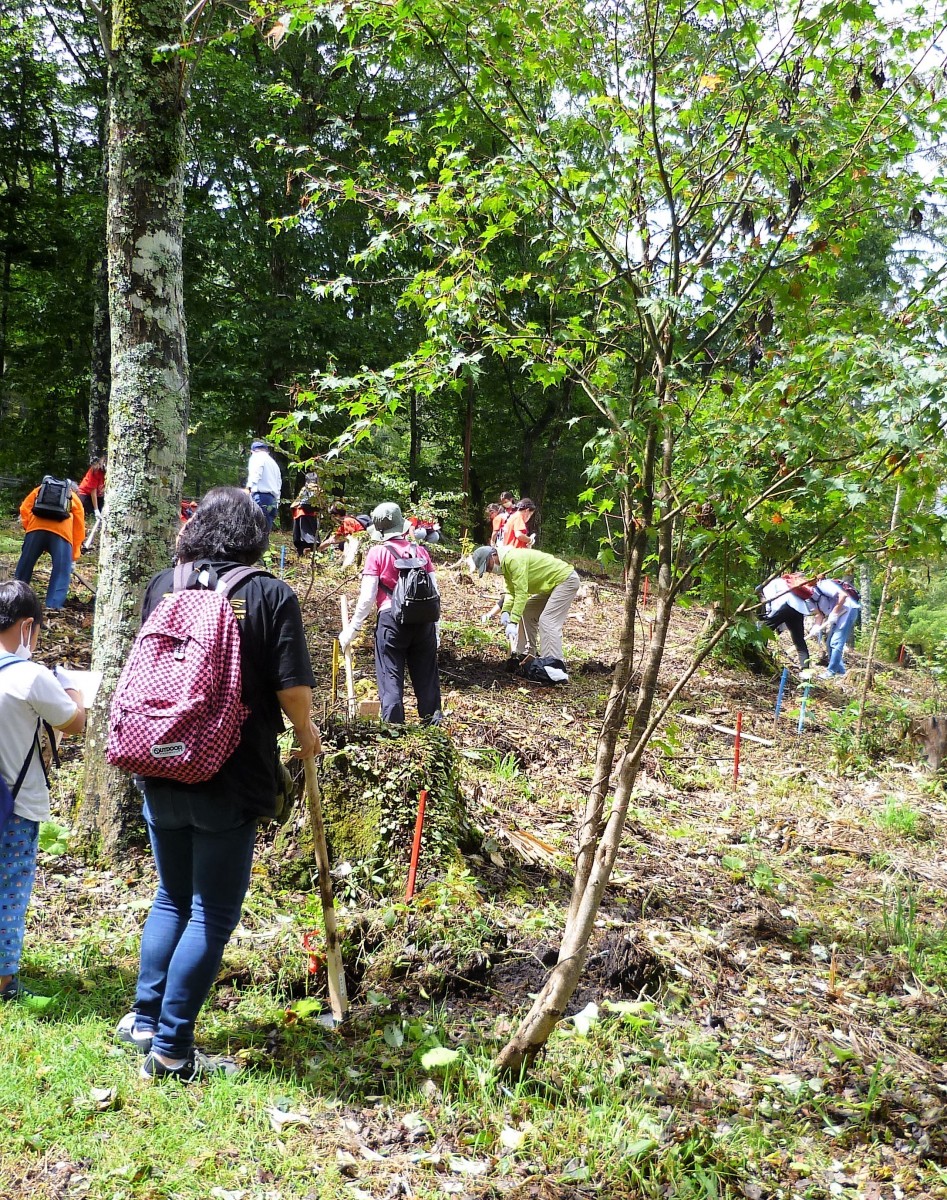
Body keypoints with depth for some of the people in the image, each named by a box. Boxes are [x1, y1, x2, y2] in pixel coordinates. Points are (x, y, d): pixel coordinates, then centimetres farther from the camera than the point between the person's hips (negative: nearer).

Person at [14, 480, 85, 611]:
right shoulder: (74, 497, 32)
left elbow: (24, 508, 18)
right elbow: (79, 527, 28)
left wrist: (28, 527, 22)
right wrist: (75, 555, 30)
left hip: (37, 526, 1)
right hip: (62, 530, -1)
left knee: (25, 565, 14)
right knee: (62, 570, 5)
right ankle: (53, 606, -3)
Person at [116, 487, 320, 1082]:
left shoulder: (163, 585, 2)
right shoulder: (271, 595, -10)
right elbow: (292, 688, -13)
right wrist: (306, 732, 7)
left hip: (160, 773, 5)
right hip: (232, 782, -5)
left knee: (172, 897, 23)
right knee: (213, 914, 8)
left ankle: (146, 1018, 31)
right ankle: (171, 1049, 14)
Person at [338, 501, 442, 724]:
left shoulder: (377, 553, -4)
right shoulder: (420, 551, 6)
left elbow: (367, 597, -7)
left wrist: (352, 629, 0)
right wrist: (435, 626, 16)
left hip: (391, 619, -3)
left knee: (391, 675, 5)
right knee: (425, 673, 14)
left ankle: (394, 724, 6)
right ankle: (433, 721, 22)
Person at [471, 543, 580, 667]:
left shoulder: (513, 559, -25)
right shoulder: (505, 564, 8)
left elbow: (521, 593, -28)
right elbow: (511, 592, 5)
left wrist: (513, 621, -29)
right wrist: (505, 611, -12)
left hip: (567, 579, -11)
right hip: (552, 584, 11)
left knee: (547, 622, -20)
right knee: (527, 613, 13)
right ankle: (527, 654, 17)